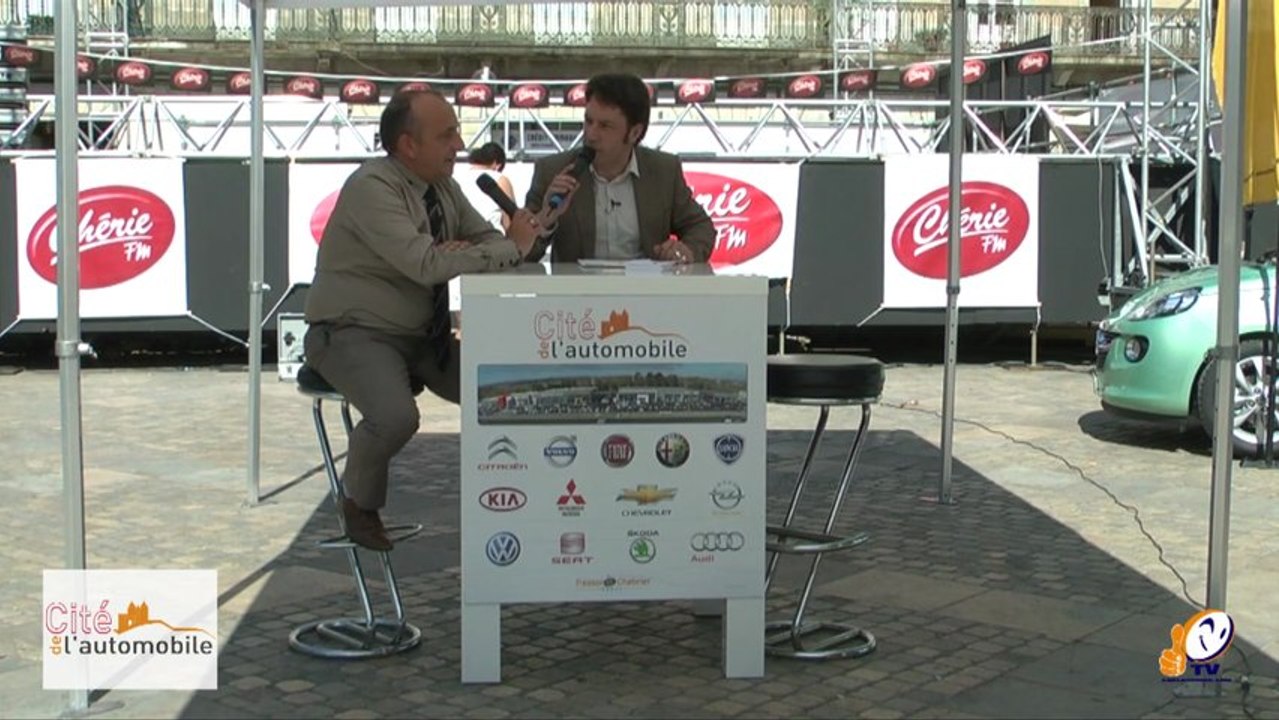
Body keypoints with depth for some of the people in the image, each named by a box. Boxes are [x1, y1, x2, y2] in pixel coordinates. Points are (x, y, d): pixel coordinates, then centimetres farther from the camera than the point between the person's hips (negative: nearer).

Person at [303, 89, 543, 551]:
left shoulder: (444, 188, 6)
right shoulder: (372, 188, -20)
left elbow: (489, 241, 5)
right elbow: (427, 264, -31)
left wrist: (466, 251, -19)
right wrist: (512, 249, -25)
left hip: (424, 336, 8)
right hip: (354, 335, -8)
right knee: (396, 418, -32)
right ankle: (360, 505, -2)